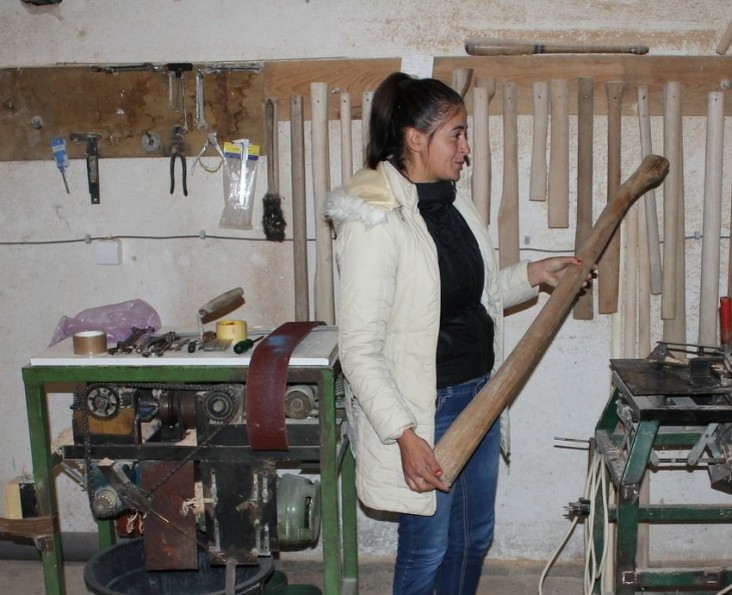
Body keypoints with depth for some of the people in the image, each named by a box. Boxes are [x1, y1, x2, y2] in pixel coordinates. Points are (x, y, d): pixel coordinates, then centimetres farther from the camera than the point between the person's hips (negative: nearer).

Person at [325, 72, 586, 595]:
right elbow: (359, 347, -23)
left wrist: (531, 275, 7)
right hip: (422, 409, -8)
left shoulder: (454, 198, 4)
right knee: (427, 549, 9)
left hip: (479, 394, 8)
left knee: (474, 537, 21)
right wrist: (404, 434, -28)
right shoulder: (374, 222, -22)